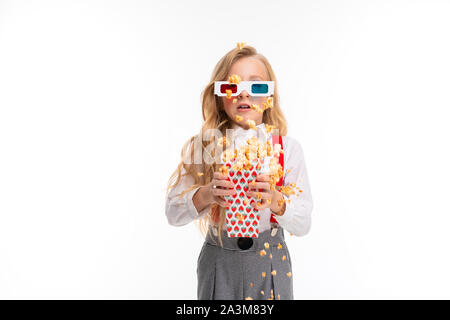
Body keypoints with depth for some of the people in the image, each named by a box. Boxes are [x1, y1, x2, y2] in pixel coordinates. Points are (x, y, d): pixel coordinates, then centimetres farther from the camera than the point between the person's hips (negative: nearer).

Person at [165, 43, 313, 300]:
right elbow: (173, 213, -8)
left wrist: (276, 200, -28)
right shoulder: (203, 146, -6)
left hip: (270, 264, 1)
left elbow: (303, 224, -8)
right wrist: (206, 194, -27)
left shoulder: (288, 147, -6)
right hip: (219, 263, 0)